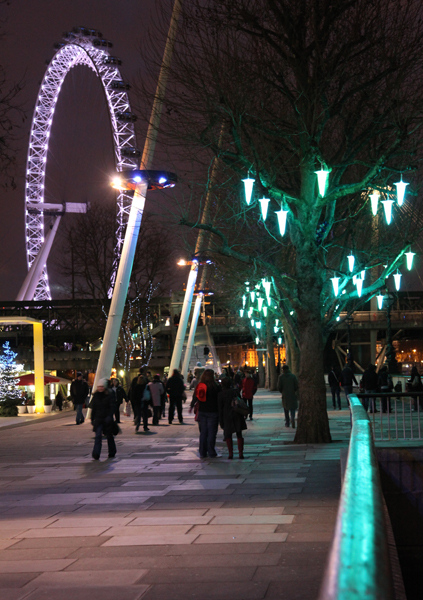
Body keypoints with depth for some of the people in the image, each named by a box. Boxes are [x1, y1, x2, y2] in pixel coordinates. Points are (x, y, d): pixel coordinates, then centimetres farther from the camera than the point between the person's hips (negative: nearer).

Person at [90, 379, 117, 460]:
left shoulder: (109, 395, -4)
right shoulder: (95, 396, 6)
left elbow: (113, 407, -9)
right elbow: (93, 408, 14)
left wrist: (109, 416, -24)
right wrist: (92, 419, 13)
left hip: (107, 419, -2)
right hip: (98, 419, 2)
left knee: (109, 436, 10)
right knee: (98, 436, -11)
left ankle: (112, 453, 27)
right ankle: (96, 455, -18)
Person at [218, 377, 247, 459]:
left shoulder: (220, 394, -7)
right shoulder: (234, 391, 1)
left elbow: (220, 409, -6)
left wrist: (221, 421, -1)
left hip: (227, 416, -2)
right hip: (238, 415, 3)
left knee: (228, 435, 9)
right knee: (239, 434, 8)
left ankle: (230, 453, -1)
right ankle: (241, 453, 2)